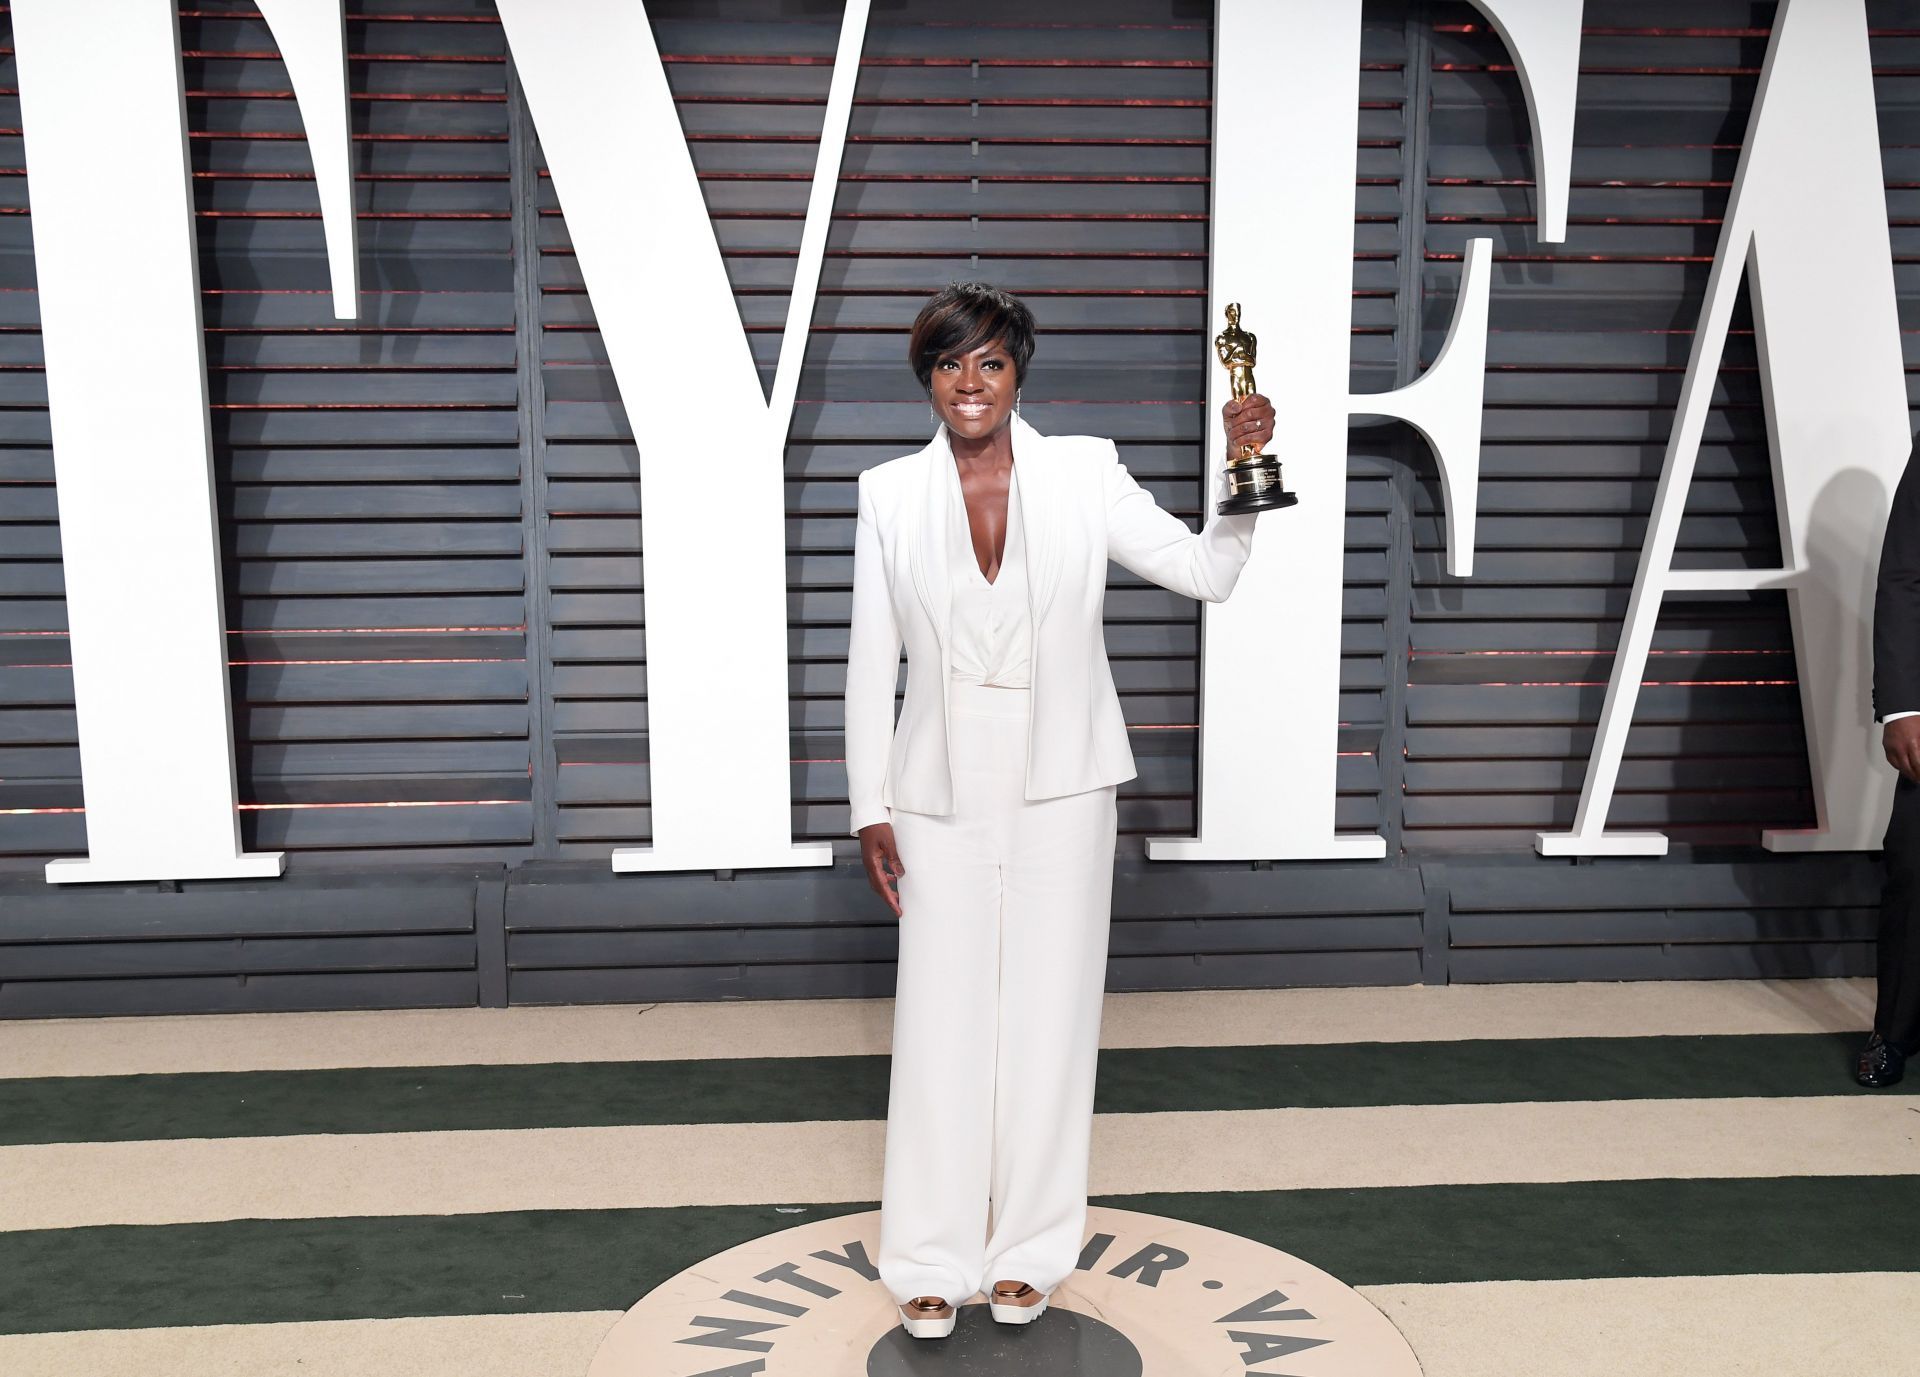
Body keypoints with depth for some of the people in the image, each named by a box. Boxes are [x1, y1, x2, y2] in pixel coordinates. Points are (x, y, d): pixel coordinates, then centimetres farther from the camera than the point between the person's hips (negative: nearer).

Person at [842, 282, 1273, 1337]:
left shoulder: (1084, 473, -1)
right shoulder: (890, 496, 0)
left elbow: (1205, 570, -2)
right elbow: (872, 662, 3)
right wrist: (869, 807, 1)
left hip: (1061, 786, 0)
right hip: (943, 793, 0)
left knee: (1049, 1013, 8)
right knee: (941, 1019, 4)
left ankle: (1028, 1249, 25)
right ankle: (932, 1260, 19)